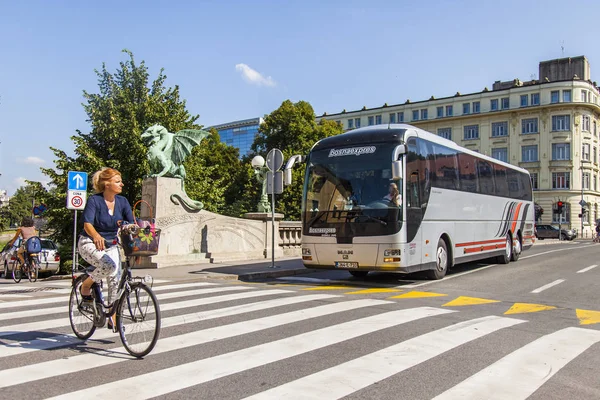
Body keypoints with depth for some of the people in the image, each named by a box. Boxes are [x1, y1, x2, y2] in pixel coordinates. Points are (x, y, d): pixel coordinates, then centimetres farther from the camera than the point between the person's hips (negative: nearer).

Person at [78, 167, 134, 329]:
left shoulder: (122, 201, -1)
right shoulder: (94, 200, -14)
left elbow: (131, 223, -7)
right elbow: (87, 224, -25)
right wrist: (96, 236, -47)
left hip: (111, 245, 5)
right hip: (90, 243, -5)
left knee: (116, 279, -4)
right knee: (109, 265, -31)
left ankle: (113, 318, 9)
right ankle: (86, 285, -1)